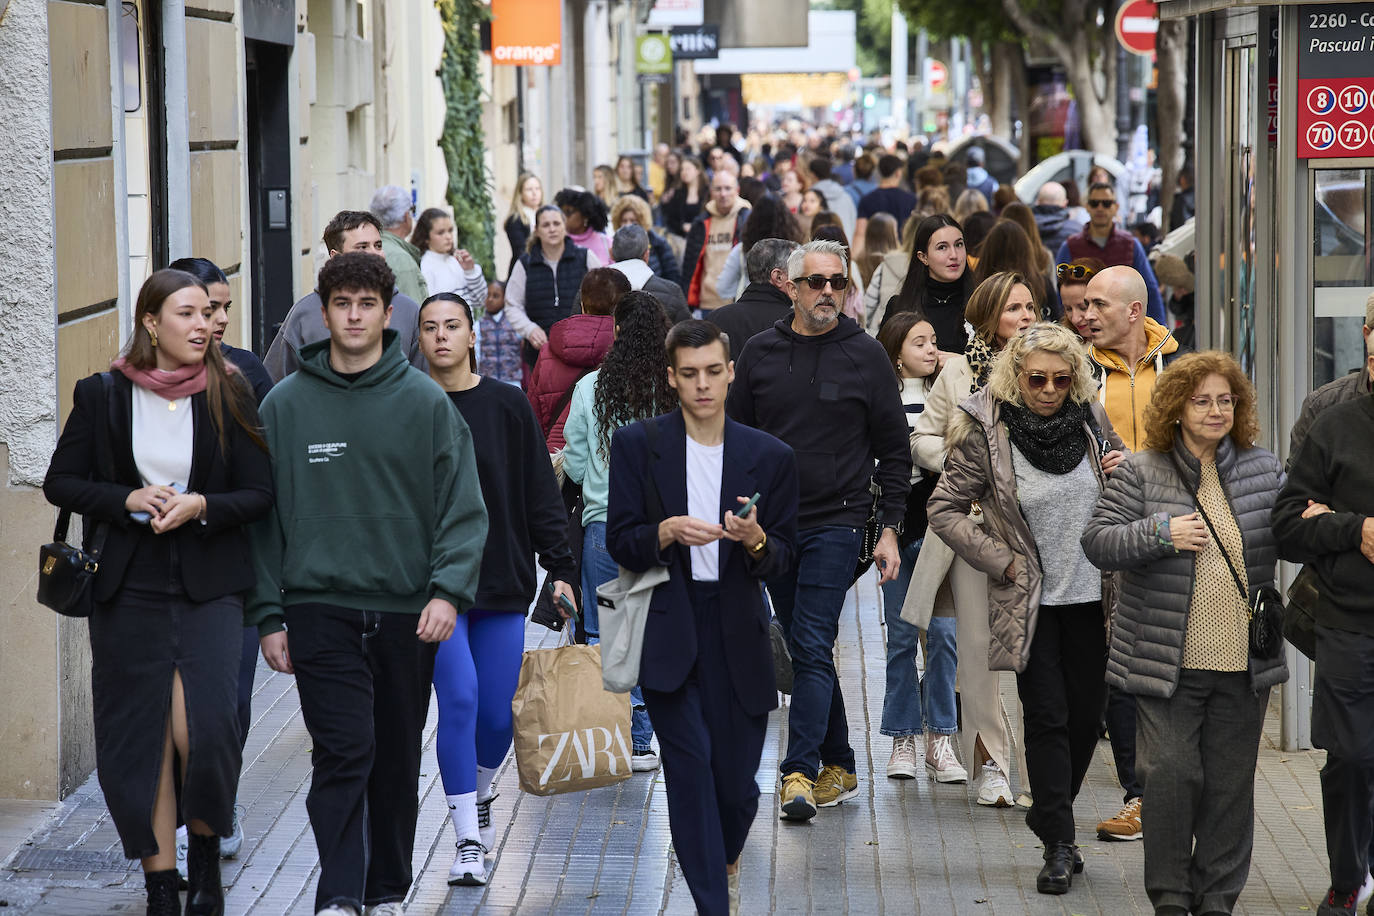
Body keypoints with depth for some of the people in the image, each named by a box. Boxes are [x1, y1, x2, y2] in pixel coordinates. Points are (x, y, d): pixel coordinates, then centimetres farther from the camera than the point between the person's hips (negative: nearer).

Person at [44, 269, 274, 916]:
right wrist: (129, 499, -10)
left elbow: (260, 493, 2)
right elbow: (61, 482, 5)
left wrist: (201, 506, -15)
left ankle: (205, 855, 13)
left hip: (209, 588, -1)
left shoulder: (228, 395, 2)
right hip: (129, 590, 1)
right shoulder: (102, 395, 2)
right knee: (141, 739, 1)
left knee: (202, 729, -14)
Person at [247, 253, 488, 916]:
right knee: (344, 751, -13)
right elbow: (264, 516, 7)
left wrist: (449, 590, -15)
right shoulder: (285, 406, 4)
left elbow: (463, 508, -1)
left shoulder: (426, 403, 2)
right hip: (319, 608, -1)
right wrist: (268, 614, 1)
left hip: (407, 613, 1)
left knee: (397, 762, 10)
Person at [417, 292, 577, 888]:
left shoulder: (508, 407, 3)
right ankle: (467, 841, -7)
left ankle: (480, 795, 36)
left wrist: (560, 569, 0)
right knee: (459, 699, -14)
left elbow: (541, 495, 6)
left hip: (504, 581, 2)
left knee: (497, 714, 4)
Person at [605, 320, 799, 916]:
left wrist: (755, 540, -16)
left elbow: (782, 558, 7)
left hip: (737, 635, 2)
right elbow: (620, 543, 1)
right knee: (690, 773, -11)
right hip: (668, 635, -2)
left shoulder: (770, 457, 7)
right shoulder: (637, 445, 3)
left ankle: (724, 865, 36)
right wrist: (667, 532, -19)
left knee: (737, 785, 4)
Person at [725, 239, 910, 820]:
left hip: (837, 523, -4)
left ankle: (800, 772, -14)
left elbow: (893, 450, 3)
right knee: (806, 651, 9)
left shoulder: (864, 355, 0)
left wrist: (890, 530, -3)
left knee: (813, 646, -12)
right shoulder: (760, 353, 7)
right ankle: (838, 767, 18)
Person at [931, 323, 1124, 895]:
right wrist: (1002, 562, -9)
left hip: (1092, 594, 3)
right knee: (1047, 718, -5)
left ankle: (1049, 814, 28)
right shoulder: (987, 431, -9)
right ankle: (1058, 845, 0)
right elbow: (946, 509, -3)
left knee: (1086, 714, 8)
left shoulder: (1091, 419, 0)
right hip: (1030, 599, -3)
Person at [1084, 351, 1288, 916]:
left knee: (1230, 782, 7)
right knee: (1171, 774, -5)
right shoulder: (1141, 472, -1)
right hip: (1167, 661, -3)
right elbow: (1098, 543, -6)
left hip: (1243, 661, 3)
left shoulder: (1263, 469, 9)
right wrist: (1161, 533, -19)